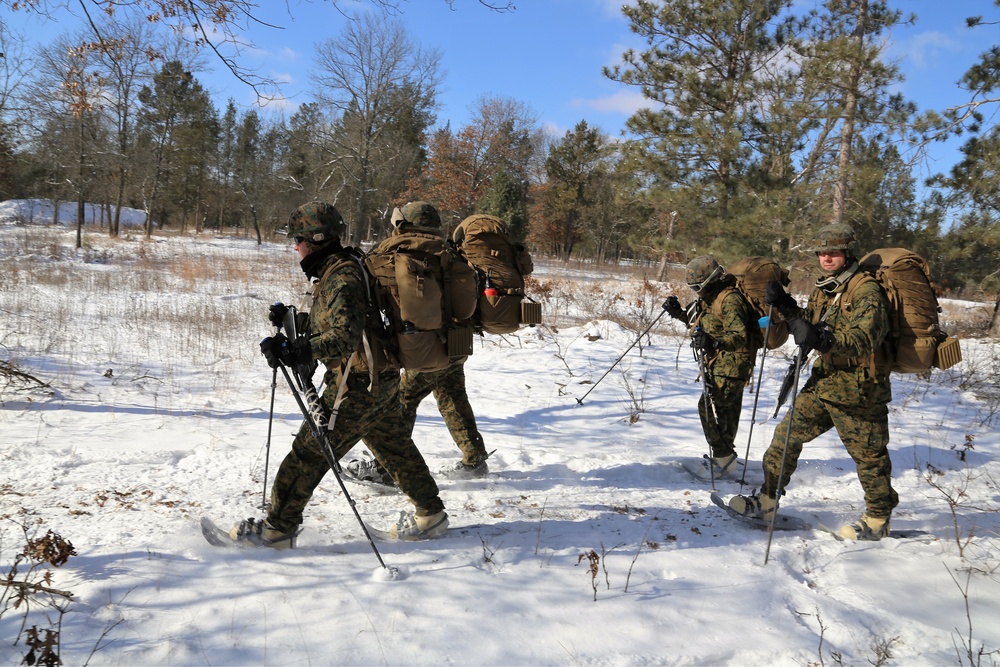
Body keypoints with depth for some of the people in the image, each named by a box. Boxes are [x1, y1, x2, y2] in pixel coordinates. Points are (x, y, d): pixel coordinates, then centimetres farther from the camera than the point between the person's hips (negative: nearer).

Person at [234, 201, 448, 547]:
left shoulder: (340, 277, -19)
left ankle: (278, 528, 11)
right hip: (382, 379, 10)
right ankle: (430, 515, 30)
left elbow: (346, 336, -32)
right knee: (395, 446, 19)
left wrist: (302, 350, -43)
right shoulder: (340, 269, 12)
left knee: (308, 452, -1)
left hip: (357, 385, -10)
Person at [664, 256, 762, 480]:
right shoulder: (710, 297, 12)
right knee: (727, 412, 16)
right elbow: (701, 322, 28)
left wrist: (714, 341, -42)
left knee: (709, 408, -14)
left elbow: (739, 336, -27)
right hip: (719, 364, 10)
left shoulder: (730, 300, -19)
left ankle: (723, 459, -6)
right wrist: (679, 313, 16)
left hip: (731, 365, -10)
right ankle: (727, 459, 26)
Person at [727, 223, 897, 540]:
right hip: (824, 380, 8)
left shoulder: (866, 291, -16)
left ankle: (878, 521, 24)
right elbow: (811, 324, 21)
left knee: (869, 455, 6)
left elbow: (865, 338, -29)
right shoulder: (824, 288, 11)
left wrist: (823, 340, -46)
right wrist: (786, 306, 5)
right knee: (787, 434, 6)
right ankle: (767, 501, 16)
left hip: (856, 388, -8)